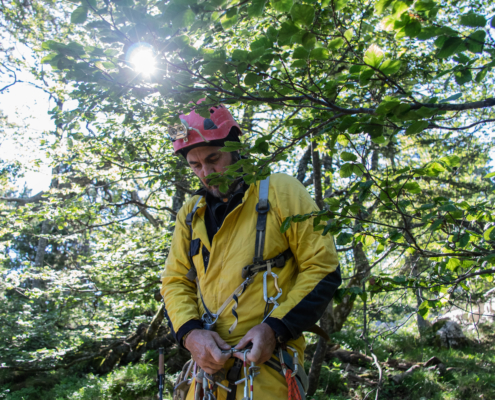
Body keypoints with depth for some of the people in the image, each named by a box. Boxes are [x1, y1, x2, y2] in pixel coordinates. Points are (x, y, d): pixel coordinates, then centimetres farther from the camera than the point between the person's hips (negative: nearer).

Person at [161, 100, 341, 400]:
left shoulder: (280, 191, -3)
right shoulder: (190, 214, 10)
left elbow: (323, 269, -5)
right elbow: (175, 282, 11)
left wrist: (275, 329, -15)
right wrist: (190, 332, -9)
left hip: (268, 360, -4)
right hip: (209, 363, 4)